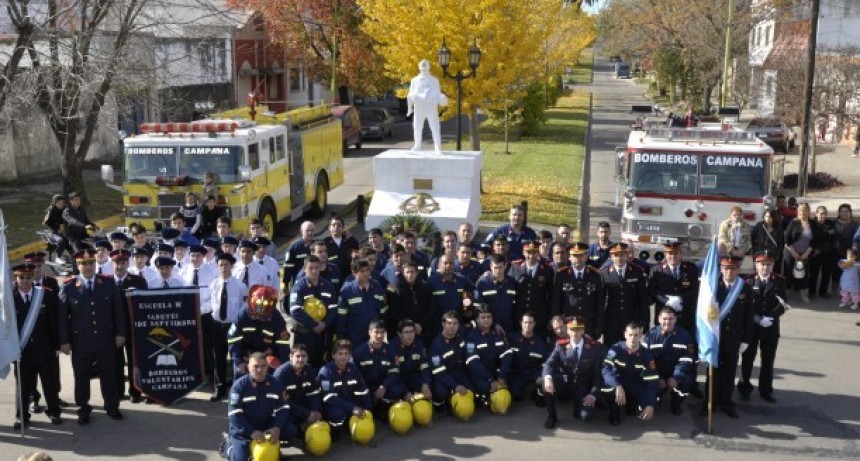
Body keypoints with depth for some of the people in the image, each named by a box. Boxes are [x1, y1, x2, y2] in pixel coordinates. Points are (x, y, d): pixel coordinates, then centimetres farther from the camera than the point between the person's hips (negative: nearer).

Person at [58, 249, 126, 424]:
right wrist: (64, 341, -6)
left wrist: (120, 333, 0)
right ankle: (83, 410, 25)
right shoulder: (68, 288, -3)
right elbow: (63, 316, -3)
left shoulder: (109, 284, 2)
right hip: (80, 343, -1)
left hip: (106, 341, 1)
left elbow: (118, 310, 4)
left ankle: (112, 406, 25)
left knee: (109, 375, 11)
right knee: (81, 378, 10)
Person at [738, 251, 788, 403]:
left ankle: (766, 391, 20)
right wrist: (756, 318, -16)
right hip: (751, 326, -1)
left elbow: (782, 305, -4)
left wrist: (770, 318, -17)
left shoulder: (779, 282, 1)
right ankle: (745, 389, 19)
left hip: (771, 327, 1)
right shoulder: (748, 281, -2)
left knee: (768, 361, 9)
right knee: (747, 359, 7)